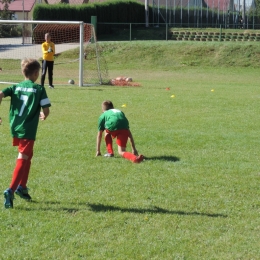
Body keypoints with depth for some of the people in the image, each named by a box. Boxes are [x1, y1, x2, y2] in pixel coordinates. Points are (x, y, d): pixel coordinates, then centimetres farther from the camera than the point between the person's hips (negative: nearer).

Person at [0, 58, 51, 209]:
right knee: (22, 159, -7)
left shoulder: (16, 87, 10)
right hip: (28, 129, -6)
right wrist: (44, 115, 18)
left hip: (15, 127, 6)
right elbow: (46, 110, -6)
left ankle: (22, 187, 27)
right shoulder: (39, 89, -3)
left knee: (28, 155, 25)